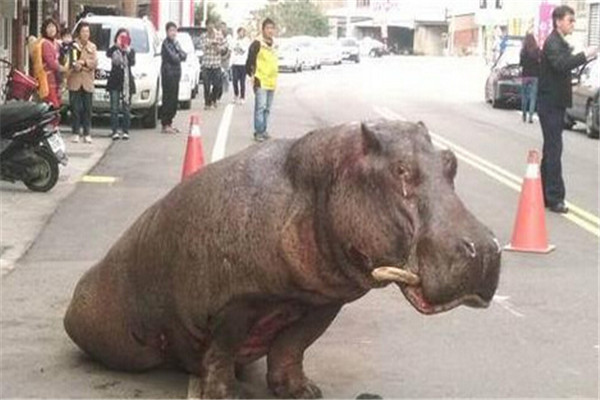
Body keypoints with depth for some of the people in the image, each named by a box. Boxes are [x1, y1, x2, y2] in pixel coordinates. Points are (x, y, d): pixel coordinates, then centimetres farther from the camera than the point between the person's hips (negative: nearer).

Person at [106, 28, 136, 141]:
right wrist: (116, 45, -28)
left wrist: (127, 50, -21)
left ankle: (125, 131, 5)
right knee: (114, 108, -3)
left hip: (127, 82, 1)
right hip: (115, 82, -1)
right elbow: (108, 54, -17)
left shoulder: (131, 50, 9)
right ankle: (115, 131, -1)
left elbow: (132, 62, -10)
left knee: (126, 108, 1)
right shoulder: (114, 50, 6)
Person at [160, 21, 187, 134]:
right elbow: (173, 58, -18)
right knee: (168, 99, -7)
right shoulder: (166, 43, -10)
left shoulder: (175, 42, 16)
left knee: (174, 100, 10)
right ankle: (165, 125, -5)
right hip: (168, 73, -8)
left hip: (176, 73, 8)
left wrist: (179, 55, -12)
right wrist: (179, 56, 1)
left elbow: (184, 56, 8)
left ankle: (169, 123, 17)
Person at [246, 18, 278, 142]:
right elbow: (250, 62, -9)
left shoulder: (273, 45, 17)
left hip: (271, 82, 8)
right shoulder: (257, 44, -8)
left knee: (267, 108, 11)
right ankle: (259, 132, -10)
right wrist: (253, 76, -15)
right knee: (260, 107, -13)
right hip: (260, 82, -8)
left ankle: (264, 131, 19)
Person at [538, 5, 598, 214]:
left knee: (551, 149, 14)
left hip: (555, 103, 10)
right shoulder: (552, 43, -15)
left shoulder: (560, 42, 16)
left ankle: (546, 194, 21)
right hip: (550, 103, -10)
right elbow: (560, 64, -33)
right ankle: (554, 198, -8)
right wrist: (585, 55, -34)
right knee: (554, 149, -9)